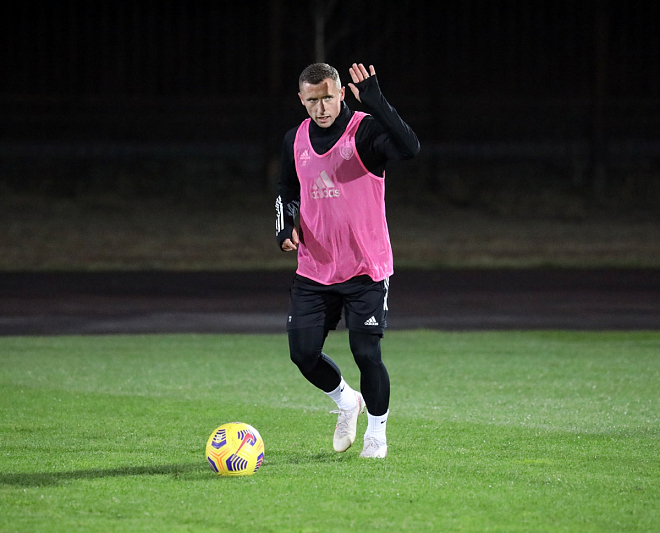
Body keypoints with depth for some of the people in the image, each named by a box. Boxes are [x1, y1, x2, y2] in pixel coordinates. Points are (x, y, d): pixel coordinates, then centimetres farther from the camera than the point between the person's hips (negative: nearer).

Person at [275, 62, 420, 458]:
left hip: (366, 269, -5)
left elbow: (410, 148, -32)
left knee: (367, 352, -5)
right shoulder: (296, 140, 5)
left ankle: (377, 432, 18)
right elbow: (287, 193, 20)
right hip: (313, 270, 5)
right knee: (303, 352, 1)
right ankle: (346, 401, 30)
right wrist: (286, 226, 0)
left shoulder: (365, 130, -12)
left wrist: (376, 103, -38)